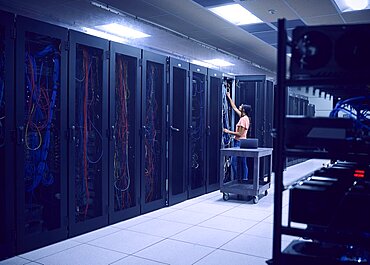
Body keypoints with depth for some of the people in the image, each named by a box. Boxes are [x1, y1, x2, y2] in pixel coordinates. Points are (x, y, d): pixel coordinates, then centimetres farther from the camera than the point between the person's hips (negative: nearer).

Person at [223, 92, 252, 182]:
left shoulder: (244, 119, -15)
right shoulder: (243, 117, 12)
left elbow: (239, 134, -18)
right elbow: (234, 108, 25)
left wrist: (229, 132, -11)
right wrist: (229, 97, 31)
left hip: (240, 142, -9)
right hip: (242, 143, 9)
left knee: (234, 162, -9)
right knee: (242, 163, 10)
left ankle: (238, 179, -6)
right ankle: (244, 179, 14)